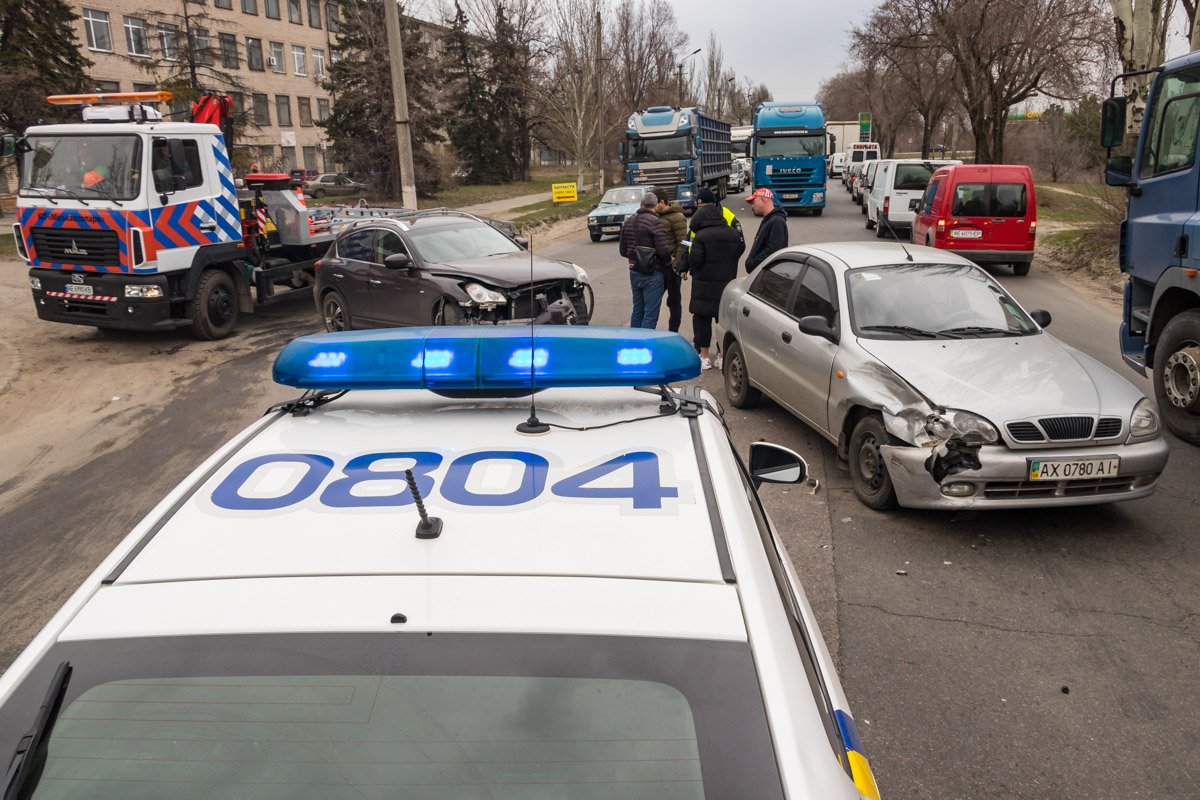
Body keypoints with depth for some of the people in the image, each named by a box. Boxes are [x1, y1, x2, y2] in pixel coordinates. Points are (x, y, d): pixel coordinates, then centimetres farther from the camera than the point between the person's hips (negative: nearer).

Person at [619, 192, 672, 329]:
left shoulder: (628, 222, 9)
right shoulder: (655, 222, -14)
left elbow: (623, 251, 14)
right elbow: (662, 250, -20)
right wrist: (668, 261, -1)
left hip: (634, 272, 7)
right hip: (652, 274, -7)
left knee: (637, 310, 18)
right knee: (650, 314, -2)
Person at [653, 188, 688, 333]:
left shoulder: (676, 217, -12)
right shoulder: (656, 216, 12)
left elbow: (682, 243, -16)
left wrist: (678, 265, -21)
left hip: (671, 266, -7)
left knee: (674, 300, 5)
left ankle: (673, 333, 12)